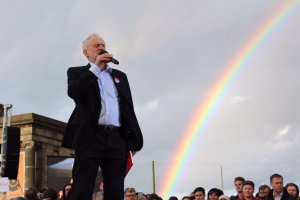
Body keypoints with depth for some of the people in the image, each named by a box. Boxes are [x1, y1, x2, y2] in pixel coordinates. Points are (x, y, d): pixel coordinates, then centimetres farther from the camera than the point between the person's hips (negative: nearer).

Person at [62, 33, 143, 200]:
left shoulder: (120, 76, 23)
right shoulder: (77, 73, 13)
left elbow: (128, 107, 17)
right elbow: (73, 92, -10)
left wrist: (134, 139, 7)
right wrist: (95, 67, -8)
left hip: (117, 139, 4)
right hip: (90, 137, -3)